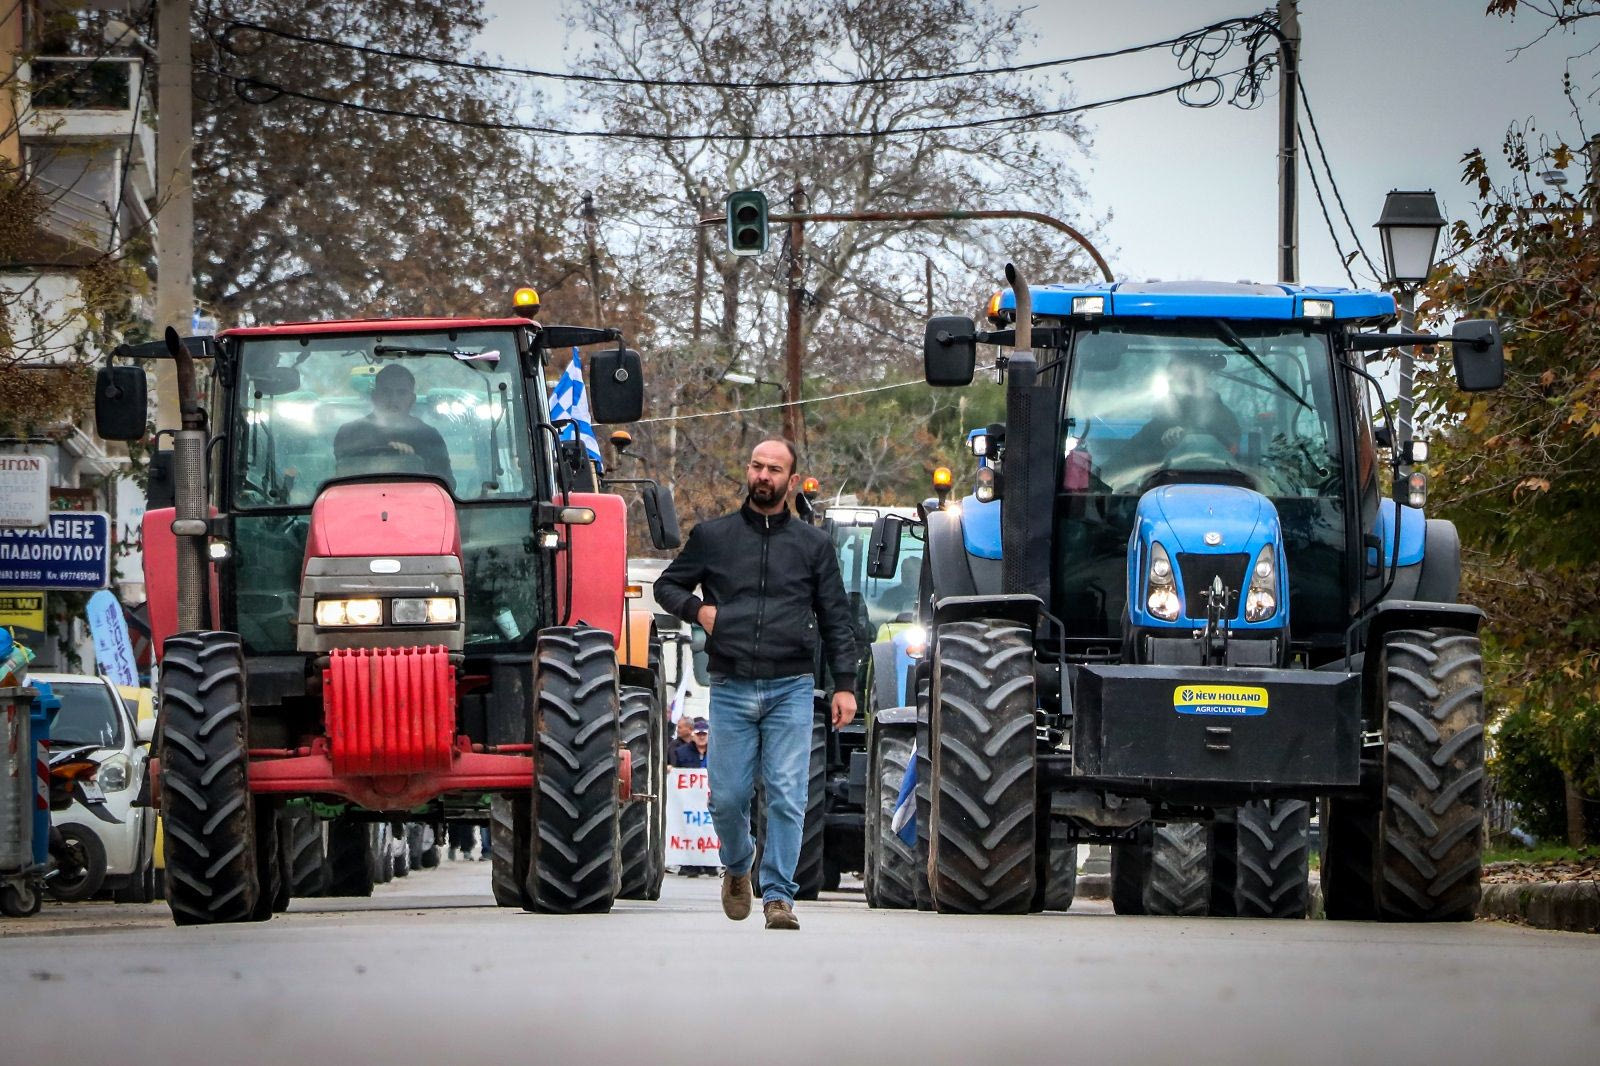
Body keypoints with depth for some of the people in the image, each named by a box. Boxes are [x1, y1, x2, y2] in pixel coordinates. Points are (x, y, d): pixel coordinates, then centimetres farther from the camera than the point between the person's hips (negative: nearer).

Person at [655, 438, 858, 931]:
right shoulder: (712, 536, 9)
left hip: (791, 689, -1)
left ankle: (778, 895, -5)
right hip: (731, 688, 1)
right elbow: (667, 585, 19)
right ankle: (737, 867, 31)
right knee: (727, 797, 2)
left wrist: (845, 684, 3)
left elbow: (836, 621, 11)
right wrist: (697, 609, -3)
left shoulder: (813, 544, 9)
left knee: (787, 797, -9)